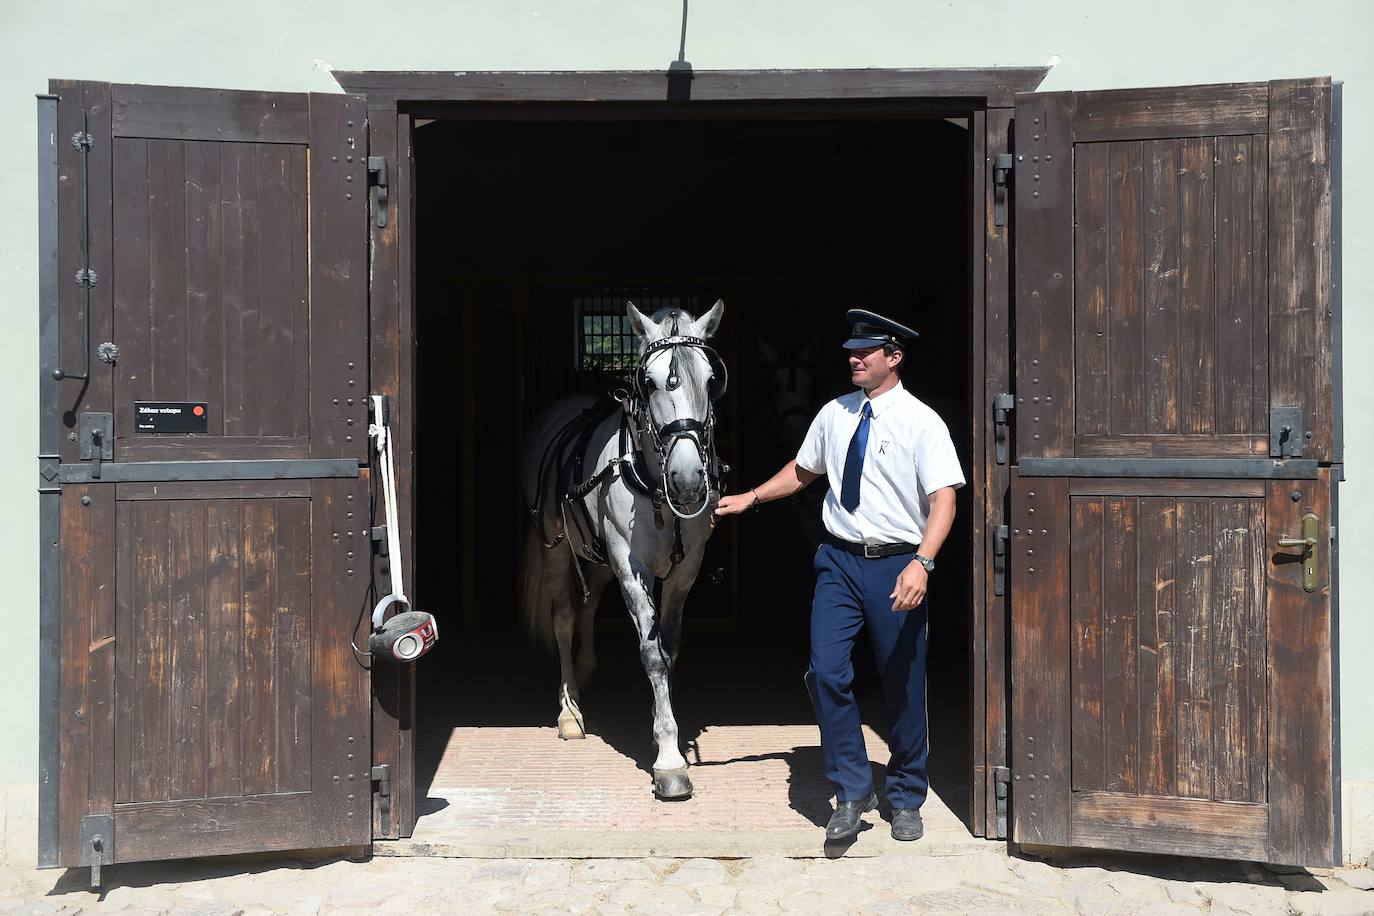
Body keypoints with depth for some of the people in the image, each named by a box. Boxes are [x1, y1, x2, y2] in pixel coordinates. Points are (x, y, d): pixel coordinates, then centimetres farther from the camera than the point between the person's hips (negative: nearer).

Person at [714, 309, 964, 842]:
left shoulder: (921, 422, -8)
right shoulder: (834, 414, 7)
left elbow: (943, 499, -16)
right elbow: (802, 471, 22)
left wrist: (921, 563, -29)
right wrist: (750, 498, 13)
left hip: (897, 565, -3)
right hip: (840, 561, 4)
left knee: (903, 685, 7)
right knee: (827, 672, -8)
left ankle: (906, 800, 26)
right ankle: (852, 792, 8)